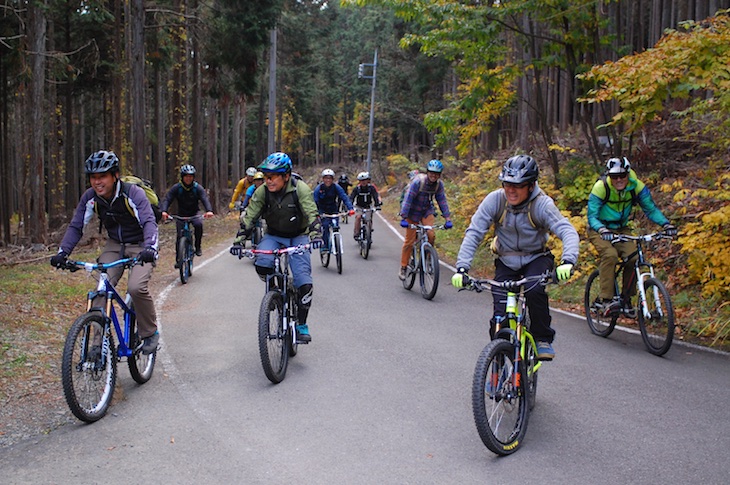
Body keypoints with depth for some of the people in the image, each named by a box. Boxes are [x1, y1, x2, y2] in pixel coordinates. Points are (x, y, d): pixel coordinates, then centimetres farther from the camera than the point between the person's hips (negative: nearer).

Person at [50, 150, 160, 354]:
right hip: (114, 245, 5)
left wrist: (150, 248, -52)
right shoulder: (90, 197, -9)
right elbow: (76, 226, -5)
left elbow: (149, 222, -34)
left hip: (140, 246, -4)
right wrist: (62, 252, -21)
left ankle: (150, 333, -3)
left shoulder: (133, 194, -23)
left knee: (136, 287, -26)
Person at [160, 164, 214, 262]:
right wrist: (164, 211, -42)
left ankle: (198, 246, -11)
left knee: (198, 224, -32)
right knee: (180, 236, -11)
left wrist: (209, 210, -46)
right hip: (181, 215, 1)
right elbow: (167, 199, -21)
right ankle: (178, 259, 3)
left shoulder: (198, 188, -11)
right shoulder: (176, 188, -11)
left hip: (194, 214, -1)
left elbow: (205, 199, -25)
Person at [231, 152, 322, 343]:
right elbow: (249, 218, -14)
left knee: (304, 282, -16)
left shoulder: (300, 189, -21)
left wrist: (315, 235, -44)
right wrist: (239, 241, -25)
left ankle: (301, 325, -1)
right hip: (273, 236, 2)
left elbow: (312, 214, -27)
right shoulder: (262, 192, -14)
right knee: (262, 265, -29)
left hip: (298, 236, -2)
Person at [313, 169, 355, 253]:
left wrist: (350, 208, -36)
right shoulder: (318, 188, -17)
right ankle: (325, 245, -11)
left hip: (333, 210, 2)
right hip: (323, 211, -1)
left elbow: (344, 198, -21)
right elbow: (314, 201, -21)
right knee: (325, 225, -22)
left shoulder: (336, 187, -14)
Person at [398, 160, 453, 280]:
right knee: (410, 240, -3)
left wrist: (448, 218, -13)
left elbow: (442, 201, -6)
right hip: (413, 211, -4)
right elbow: (408, 198, -28)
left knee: (431, 235, -18)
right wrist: (403, 218, -34)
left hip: (427, 210, 4)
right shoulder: (418, 181, -26)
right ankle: (403, 268, 10)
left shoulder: (439, 184, -10)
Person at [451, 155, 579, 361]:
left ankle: (543, 339, -7)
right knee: (500, 317, -10)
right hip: (506, 262, 1)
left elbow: (568, 231, -32)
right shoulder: (495, 200, -19)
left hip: (536, 259, -1)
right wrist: (462, 268, -31)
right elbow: (473, 233, -20)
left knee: (534, 291, -32)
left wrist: (568, 261, -51)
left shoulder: (542, 204, -22)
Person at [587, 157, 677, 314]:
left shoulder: (636, 186, -14)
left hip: (621, 229, 4)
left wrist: (666, 224, -26)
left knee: (633, 257, -20)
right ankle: (606, 300, -28)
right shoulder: (600, 187, -23)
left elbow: (651, 209, -10)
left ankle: (626, 299, -2)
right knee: (610, 255, -31)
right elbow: (592, 216, -24)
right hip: (599, 230, -3)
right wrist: (602, 230, -44)